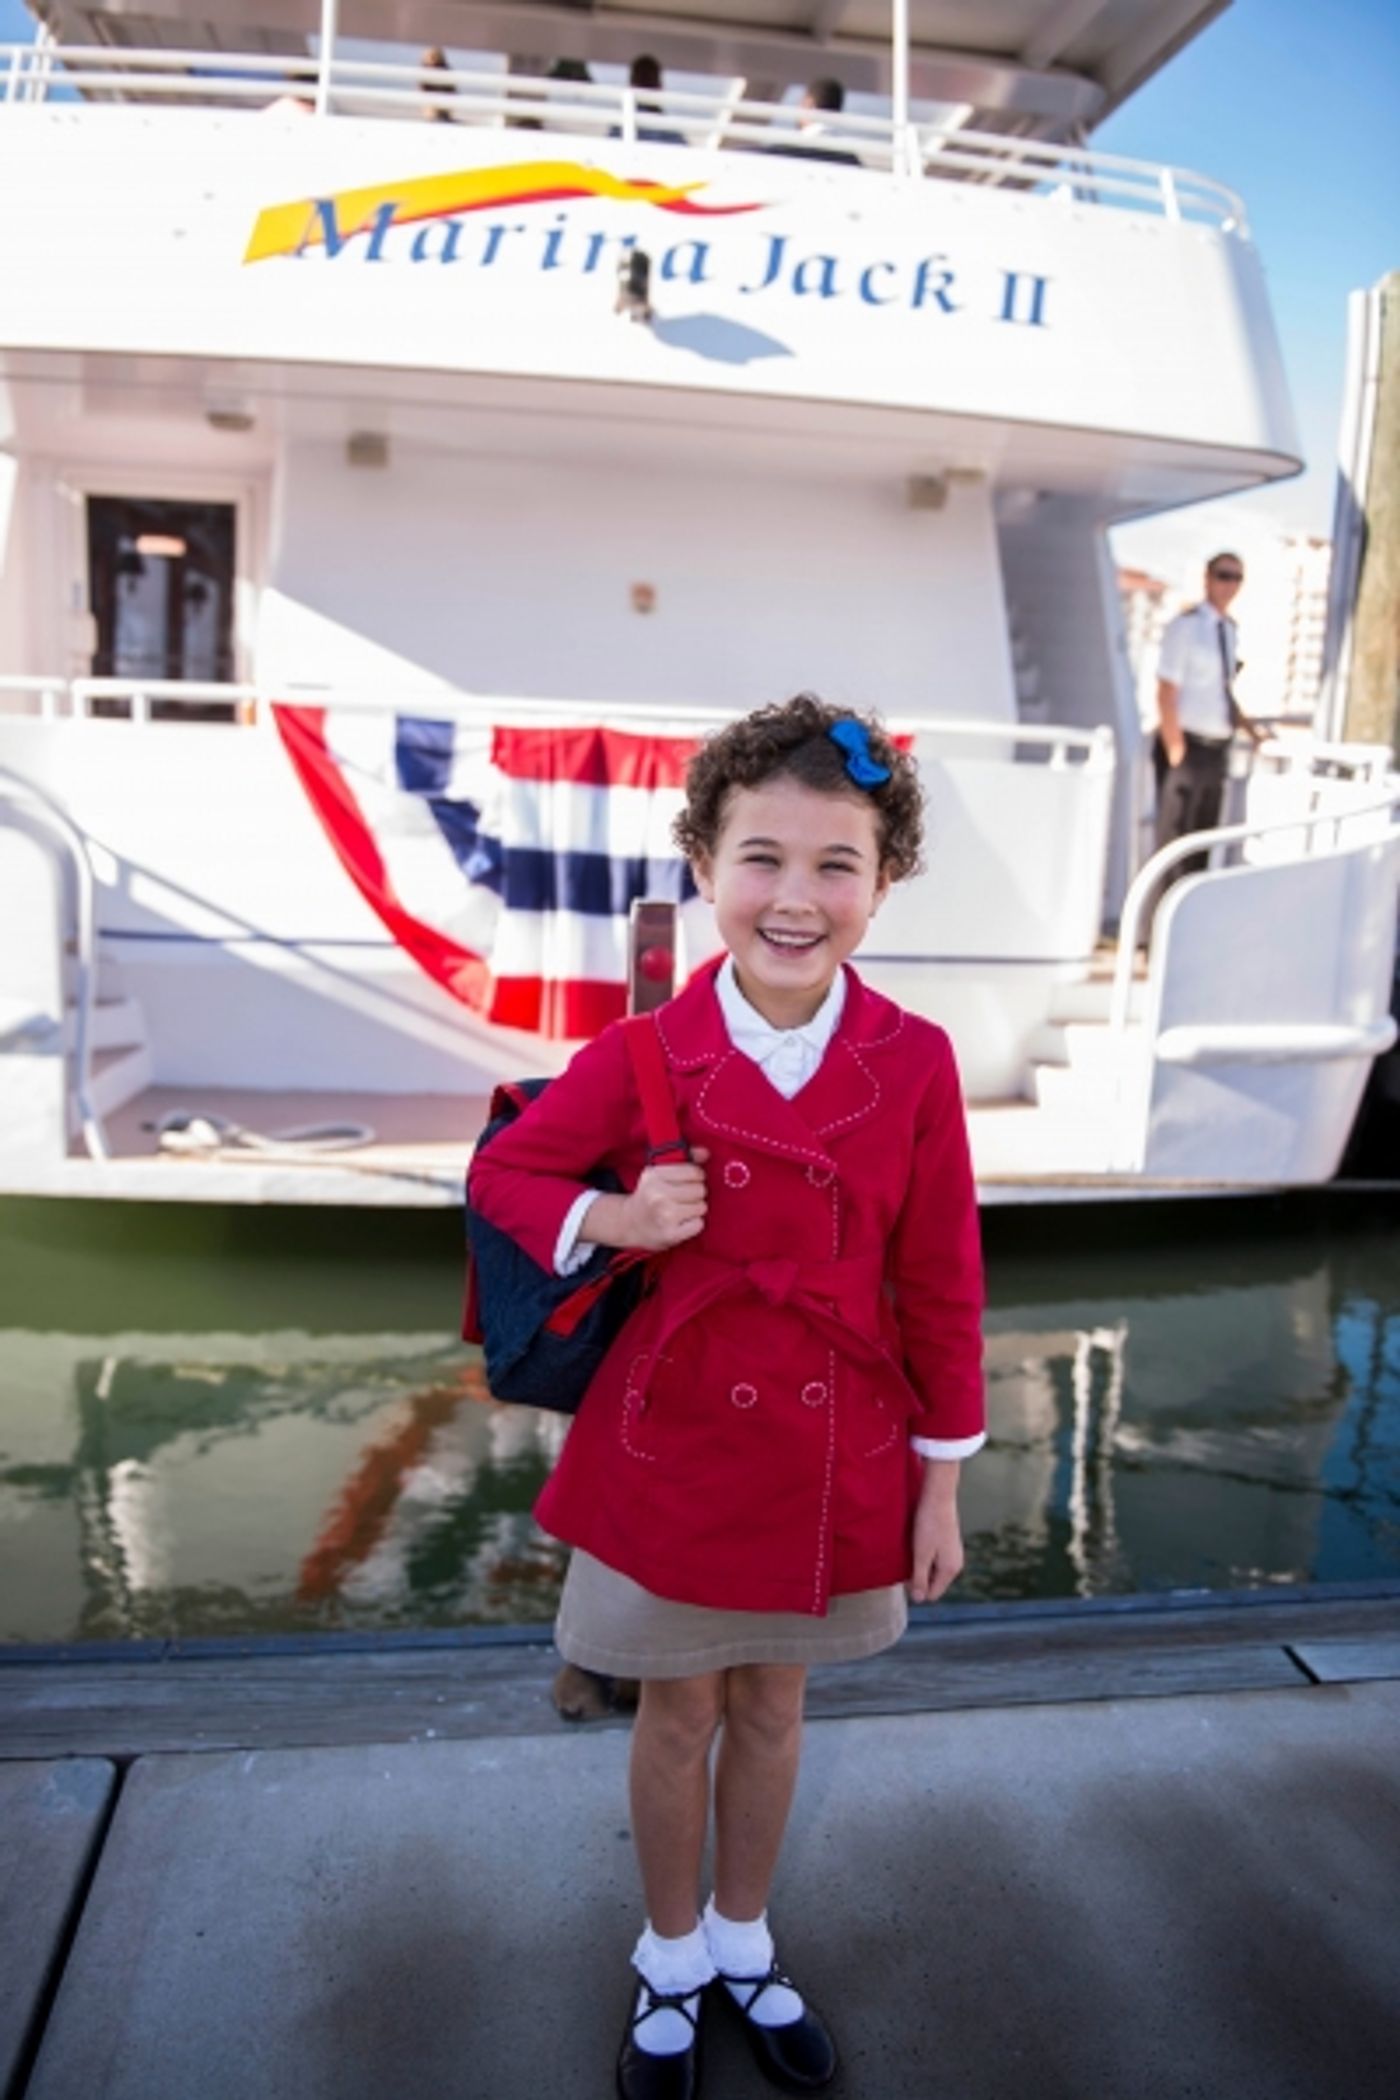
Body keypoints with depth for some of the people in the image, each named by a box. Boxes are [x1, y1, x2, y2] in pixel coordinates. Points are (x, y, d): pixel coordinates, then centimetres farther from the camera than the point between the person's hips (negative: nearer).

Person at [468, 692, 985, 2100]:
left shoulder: (913, 1062, -12)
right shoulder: (643, 1056, -15)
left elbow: (940, 1285, -4)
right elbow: (505, 1171, 0)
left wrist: (940, 1482, 1)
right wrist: (613, 1222, -20)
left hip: (835, 1456, 1)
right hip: (671, 1444, -1)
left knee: (773, 1703, 22)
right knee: (679, 1714, 18)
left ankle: (744, 1945, 49)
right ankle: (671, 1963, 46)